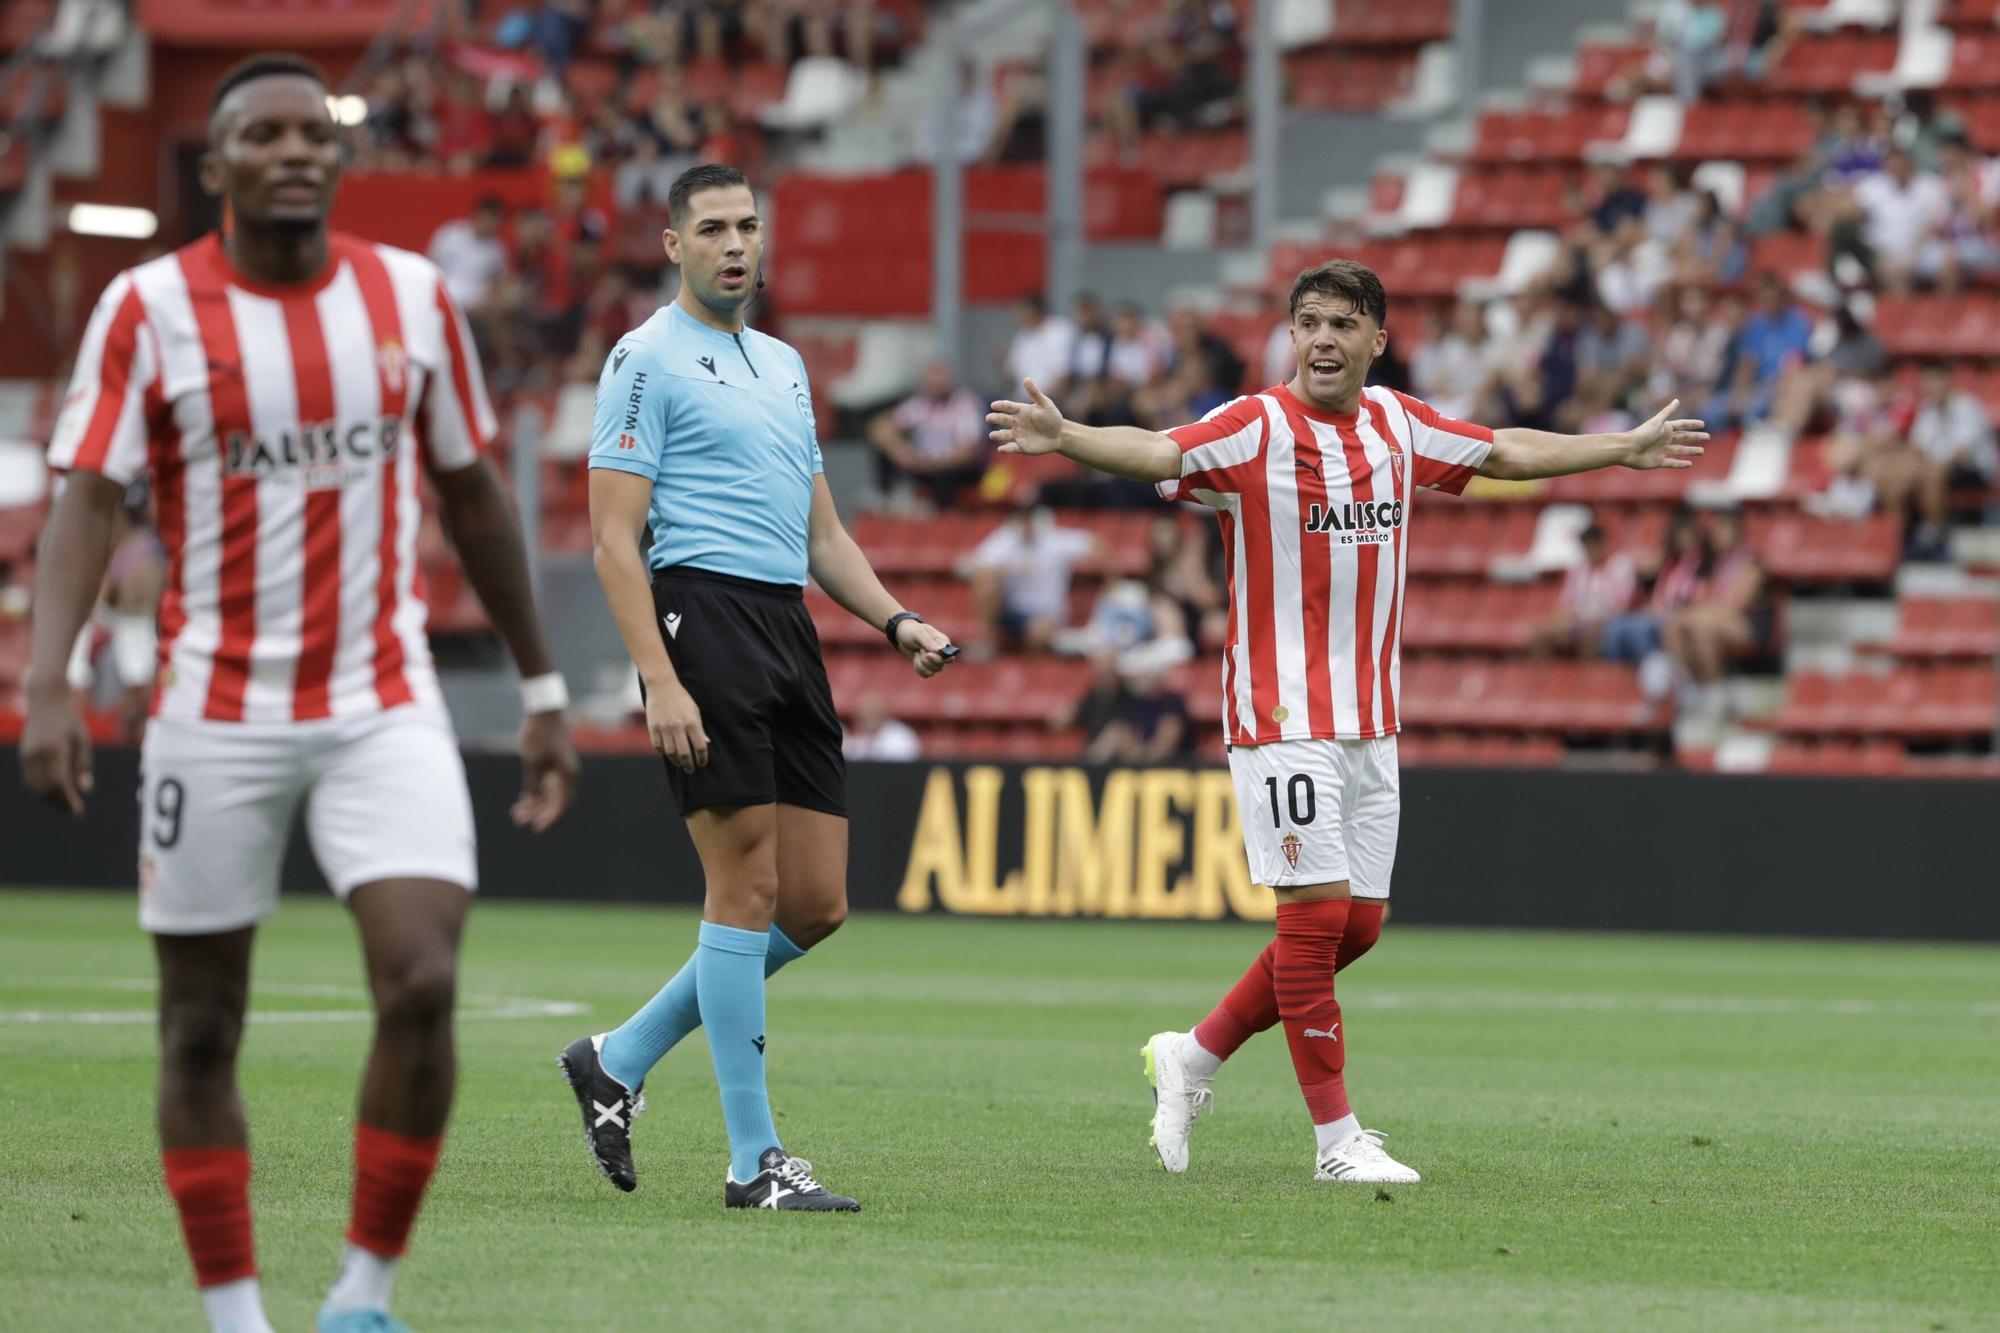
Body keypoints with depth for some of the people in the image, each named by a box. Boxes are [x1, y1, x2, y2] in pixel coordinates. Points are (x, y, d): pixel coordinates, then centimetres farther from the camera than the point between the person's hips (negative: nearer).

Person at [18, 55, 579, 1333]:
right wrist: (50, 682, -26)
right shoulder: (151, 307, -5)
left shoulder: (413, 294, 4)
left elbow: (473, 494, 13)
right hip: (216, 712, -1)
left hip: (386, 708, 1)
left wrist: (542, 685, 15)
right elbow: (87, 498, -12)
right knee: (203, 1024, 3)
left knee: (423, 987, -14)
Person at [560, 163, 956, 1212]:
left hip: (789, 626, 8)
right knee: (748, 889, -9)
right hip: (703, 614, -8)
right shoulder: (647, 359, -3)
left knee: (815, 906, 5)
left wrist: (897, 622, 10)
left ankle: (618, 1062, 20)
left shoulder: (783, 364, 21)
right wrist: (660, 681, -19)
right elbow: (615, 539, -10)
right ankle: (753, 1159, -3)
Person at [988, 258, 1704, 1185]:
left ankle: (1195, 1056, 23)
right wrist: (1065, 438, -46)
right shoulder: (1255, 429, -10)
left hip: (1371, 718, 7)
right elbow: (1154, 453, -27)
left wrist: (1625, 449, 35)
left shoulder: (1400, 427, 9)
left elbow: (1507, 453, 26)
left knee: (1358, 923, 7)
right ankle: (1336, 1139, -2)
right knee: (1316, 909, -10)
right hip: (1281, 716, -7)